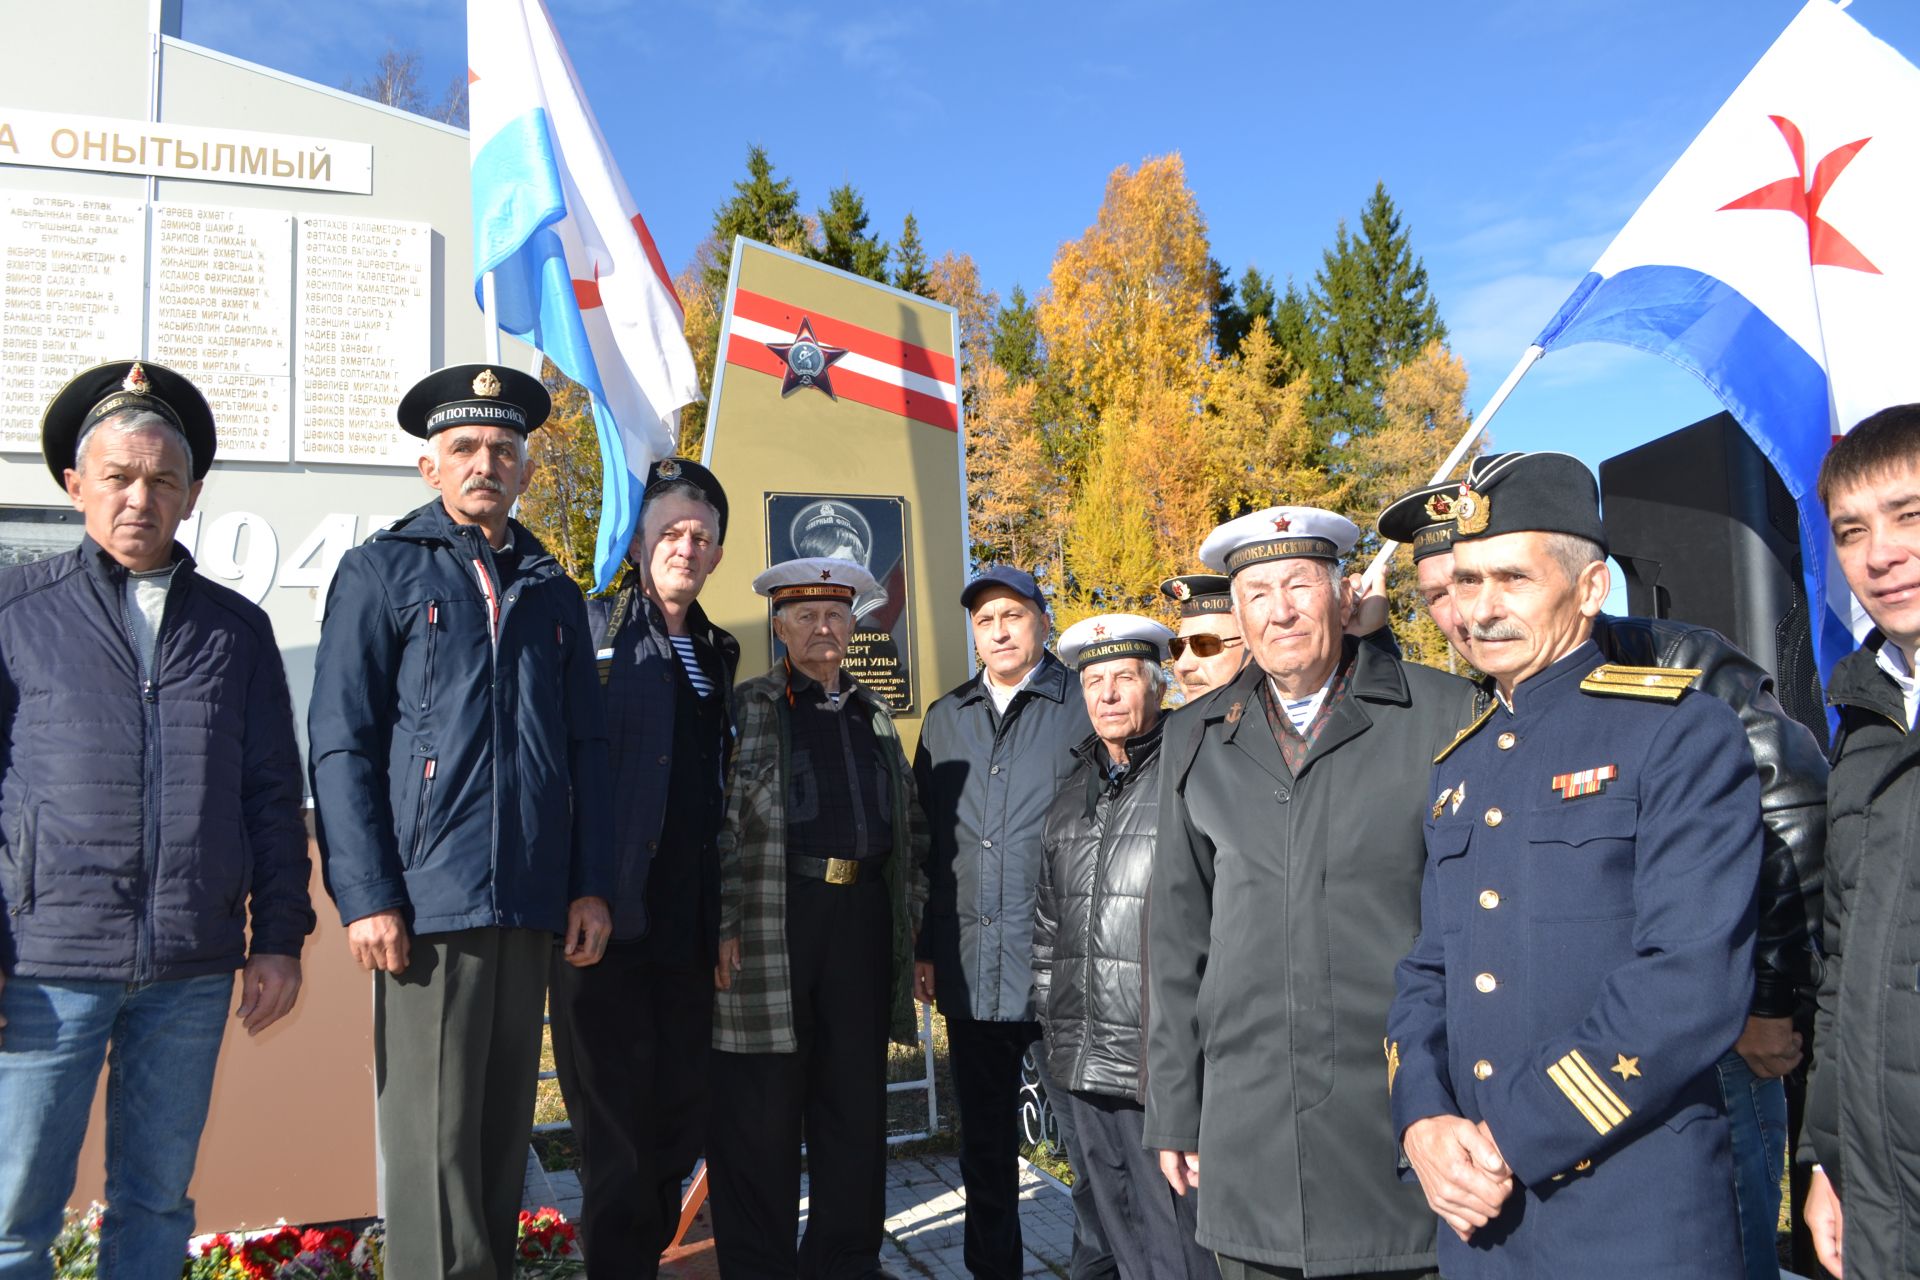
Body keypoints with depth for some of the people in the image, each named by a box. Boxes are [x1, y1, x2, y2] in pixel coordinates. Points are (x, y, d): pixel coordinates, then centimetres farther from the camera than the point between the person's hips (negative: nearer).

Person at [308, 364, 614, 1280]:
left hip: (529, 908, 5)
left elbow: (585, 749, 15)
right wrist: (367, 894, -11)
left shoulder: (552, 590, 16)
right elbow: (340, 743, -3)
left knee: (501, 1131, 12)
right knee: (434, 1143, -2)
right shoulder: (381, 570, 4)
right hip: (427, 901, -4)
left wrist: (590, 883, 7)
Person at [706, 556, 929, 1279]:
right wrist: (723, 925, -12)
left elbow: (911, 824, 21)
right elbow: (716, 823, -5)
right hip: (768, 925, -5)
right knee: (760, 1116, 3)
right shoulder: (745, 709, 2)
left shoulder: (874, 718, 17)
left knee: (856, 1105, 11)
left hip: (863, 922, 5)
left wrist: (911, 911, 12)